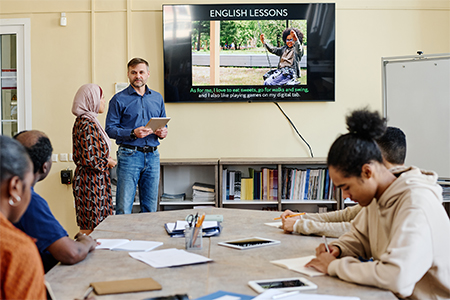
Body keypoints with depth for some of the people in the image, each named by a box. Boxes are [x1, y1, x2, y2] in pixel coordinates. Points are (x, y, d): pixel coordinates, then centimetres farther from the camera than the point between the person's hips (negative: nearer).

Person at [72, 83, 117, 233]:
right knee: (91, 227, -4)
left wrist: (105, 159, 11)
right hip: (92, 182, -10)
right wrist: (107, 162, -7)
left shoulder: (81, 121, 13)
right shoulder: (88, 124, -18)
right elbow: (89, 159, -24)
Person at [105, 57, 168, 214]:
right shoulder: (119, 99, 0)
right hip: (129, 155, -4)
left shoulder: (157, 98, 15)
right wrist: (133, 133, -19)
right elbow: (110, 129, -4)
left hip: (153, 156, 4)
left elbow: (163, 124, 21)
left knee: (150, 207, 9)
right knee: (124, 208, -6)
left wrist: (163, 132, -2)